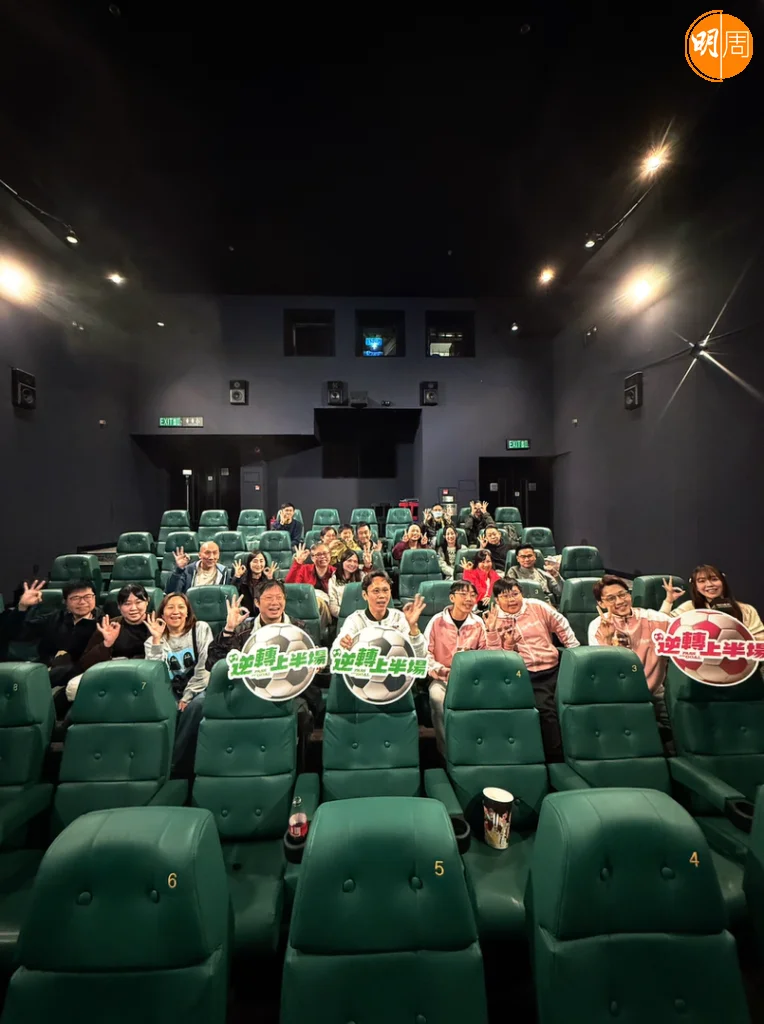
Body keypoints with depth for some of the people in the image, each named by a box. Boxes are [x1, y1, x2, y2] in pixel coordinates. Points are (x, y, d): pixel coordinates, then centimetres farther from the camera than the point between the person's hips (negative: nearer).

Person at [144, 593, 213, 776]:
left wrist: (187, 697, -13)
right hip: (170, 692, 2)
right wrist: (157, 640, -16)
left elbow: (205, 667, -7)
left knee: (198, 703, -35)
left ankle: (177, 762, -19)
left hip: (196, 689, -2)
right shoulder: (153, 640, 8)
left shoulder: (201, 629, 1)